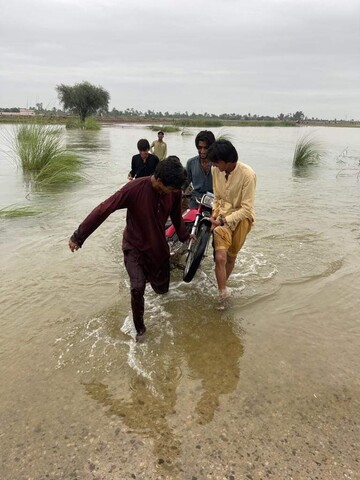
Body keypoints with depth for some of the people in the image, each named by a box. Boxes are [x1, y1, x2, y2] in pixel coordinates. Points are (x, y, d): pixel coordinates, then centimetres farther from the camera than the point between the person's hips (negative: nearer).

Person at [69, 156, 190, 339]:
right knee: (137, 288, -20)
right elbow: (103, 210, -25)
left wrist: (185, 237, 20)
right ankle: (139, 329, 5)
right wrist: (78, 237, -22)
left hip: (158, 247, 4)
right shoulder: (135, 188, -29)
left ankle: (150, 275, 51)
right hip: (134, 246, -4)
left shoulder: (174, 192, -15)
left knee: (162, 289, 13)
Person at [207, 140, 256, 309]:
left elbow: (247, 209, -20)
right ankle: (222, 295, 2)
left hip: (241, 217, -2)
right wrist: (214, 214, -4)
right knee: (220, 257, -12)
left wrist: (223, 221, -24)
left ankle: (222, 287, 36)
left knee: (231, 257, 12)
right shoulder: (215, 170, -8)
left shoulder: (247, 175, -23)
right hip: (222, 215, 2)